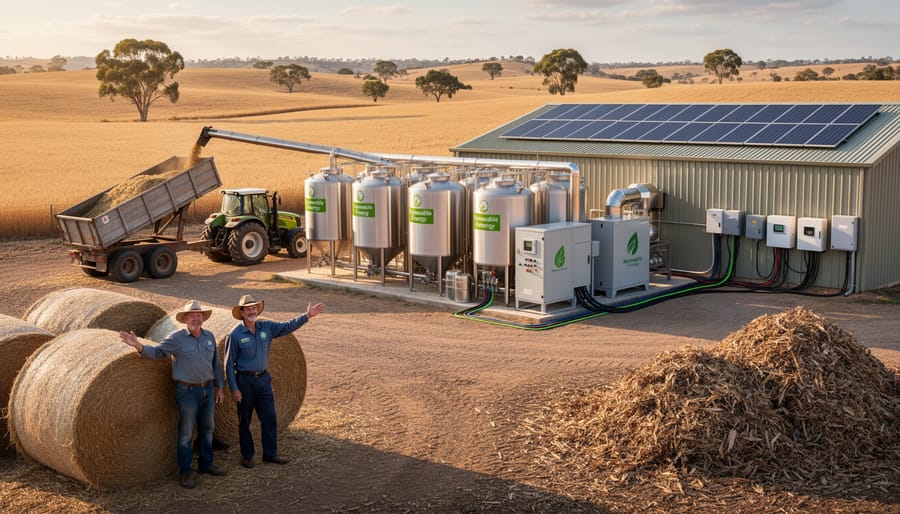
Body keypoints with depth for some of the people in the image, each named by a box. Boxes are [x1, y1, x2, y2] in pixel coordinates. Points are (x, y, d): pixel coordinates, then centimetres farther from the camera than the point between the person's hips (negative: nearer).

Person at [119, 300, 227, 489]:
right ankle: (186, 471, 11)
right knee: (186, 432, 1)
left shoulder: (209, 336, 7)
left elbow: (216, 363, 13)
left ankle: (206, 464, 29)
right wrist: (138, 346, -30)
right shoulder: (177, 338, -7)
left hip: (208, 389, 5)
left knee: (207, 429, 15)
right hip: (187, 390, -5)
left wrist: (220, 387, 12)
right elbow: (157, 351, -12)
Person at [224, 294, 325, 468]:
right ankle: (247, 455, 20)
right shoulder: (235, 335, -12)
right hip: (244, 380, -5)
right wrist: (234, 388, -13)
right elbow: (229, 363, -10)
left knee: (269, 418, 7)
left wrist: (307, 316, -14)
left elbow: (288, 326, 0)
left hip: (263, 379, 5)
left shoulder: (266, 327, 2)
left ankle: (270, 453, 19)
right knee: (244, 421, 7)